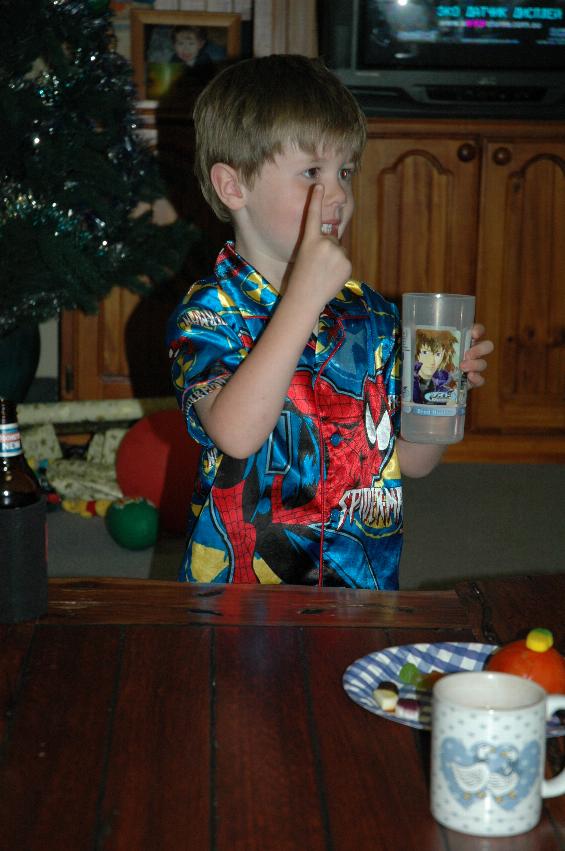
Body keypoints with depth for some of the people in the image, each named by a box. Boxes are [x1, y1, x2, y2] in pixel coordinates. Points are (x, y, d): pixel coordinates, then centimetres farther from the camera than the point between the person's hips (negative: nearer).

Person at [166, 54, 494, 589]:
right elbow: (235, 433, -26)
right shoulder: (208, 312, -7)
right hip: (242, 583, -2)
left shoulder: (372, 315, 7)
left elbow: (411, 461, 12)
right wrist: (304, 296, -25)